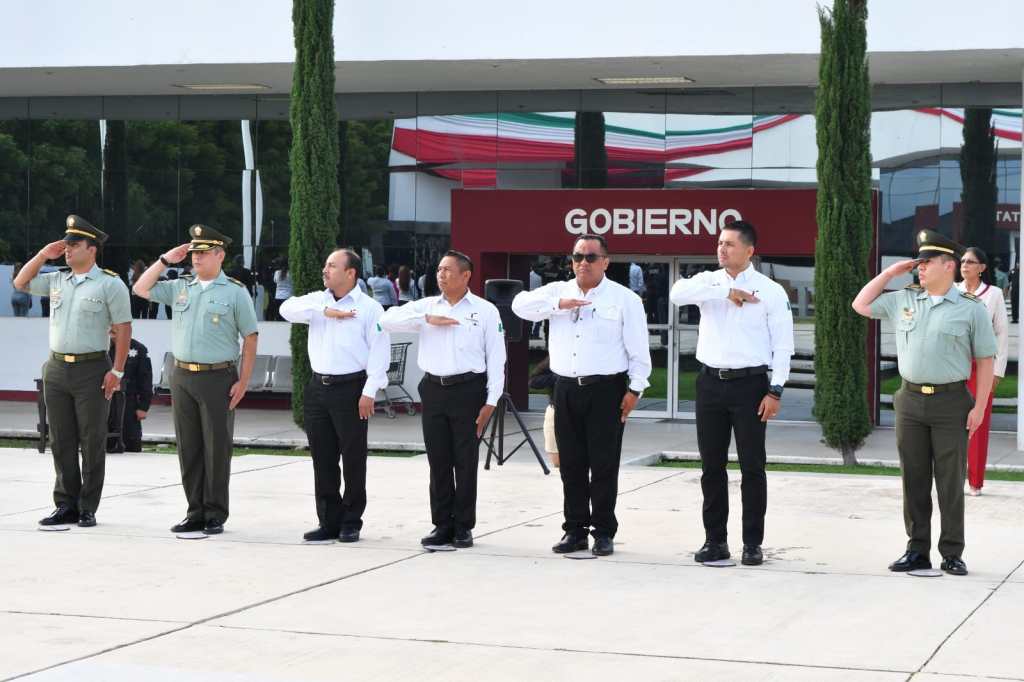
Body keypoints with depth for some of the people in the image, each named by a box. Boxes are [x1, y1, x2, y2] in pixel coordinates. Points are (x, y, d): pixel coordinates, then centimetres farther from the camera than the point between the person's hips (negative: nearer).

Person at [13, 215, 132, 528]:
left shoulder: (110, 284, -4)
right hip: (56, 369, 5)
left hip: (92, 369, -5)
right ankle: (66, 505, 12)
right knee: (61, 441, 6)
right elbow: (21, 283, 19)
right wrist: (44, 254, 8)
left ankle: (88, 508, 5)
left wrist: (117, 371, -12)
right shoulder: (56, 280, 12)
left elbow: (123, 329, -7)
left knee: (92, 442, 0)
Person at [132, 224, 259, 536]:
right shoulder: (180, 287, 12)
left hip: (218, 378, -5)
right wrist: (166, 260, 5)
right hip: (182, 377, 5)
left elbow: (250, 339, -3)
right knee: (188, 448, 7)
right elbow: (141, 289, 12)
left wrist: (243, 382, -9)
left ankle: (215, 515, 6)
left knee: (217, 448, -1)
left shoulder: (235, 292, -2)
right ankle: (195, 512, 14)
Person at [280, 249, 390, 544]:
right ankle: (328, 522, 14)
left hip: (351, 388, -5)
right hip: (318, 387, 5)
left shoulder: (369, 308, -3)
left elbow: (379, 351, -7)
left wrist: (369, 391, -14)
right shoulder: (317, 300, 12)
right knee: (322, 459, 7)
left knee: (353, 458, 1)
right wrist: (325, 311, -14)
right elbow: (288, 308, -6)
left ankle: (351, 523, 11)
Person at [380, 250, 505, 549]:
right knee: (438, 462, 6)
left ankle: (463, 527, 10)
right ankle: (442, 525, 14)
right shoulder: (427, 306, 11)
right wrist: (427, 319, -10)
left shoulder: (485, 311, 3)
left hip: (467, 390, -3)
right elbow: (387, 320, -1)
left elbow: (496, 358, 1)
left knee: (466, 462, 1)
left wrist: (491, 401, -6)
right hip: (434, 389, 3)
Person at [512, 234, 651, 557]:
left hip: (606, 389, -4)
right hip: (567, 388, 4)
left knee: (603, 464, -2)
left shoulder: (625, 299, 1)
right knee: (571, 464, 7)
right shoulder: (558, 292, 11)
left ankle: (604, 531, 5)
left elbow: (638, 349, 0)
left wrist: (635, 389, -6)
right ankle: (575, 530, 15)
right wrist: (559, 305, -13)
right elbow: (520, 304, -2)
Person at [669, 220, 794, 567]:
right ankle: (715, 540, 16)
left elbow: (783, 344, -3)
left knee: (752, 467, 1)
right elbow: (678, 293, -16)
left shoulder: (770, 291, -1)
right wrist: (726, 292, -17)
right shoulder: (709, 282, 6)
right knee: (712, 467, 7)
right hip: (711, 382, 3)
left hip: (750, 384, -3)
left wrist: (775, 391, -9)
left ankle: (752, 544, 8)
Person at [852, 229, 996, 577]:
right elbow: (861, 305, 18)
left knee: (950, 481, 1)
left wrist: (979, 407, -8)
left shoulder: (971, 308, -2)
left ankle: (952, 554, 7)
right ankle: (917, 550, 14)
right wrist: (889, 273, 9)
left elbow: (985, 360, -2)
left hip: (951, 402, -4)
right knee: (914, 479, 7)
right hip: (910, 400, 4)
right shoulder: (903, 300, 10)